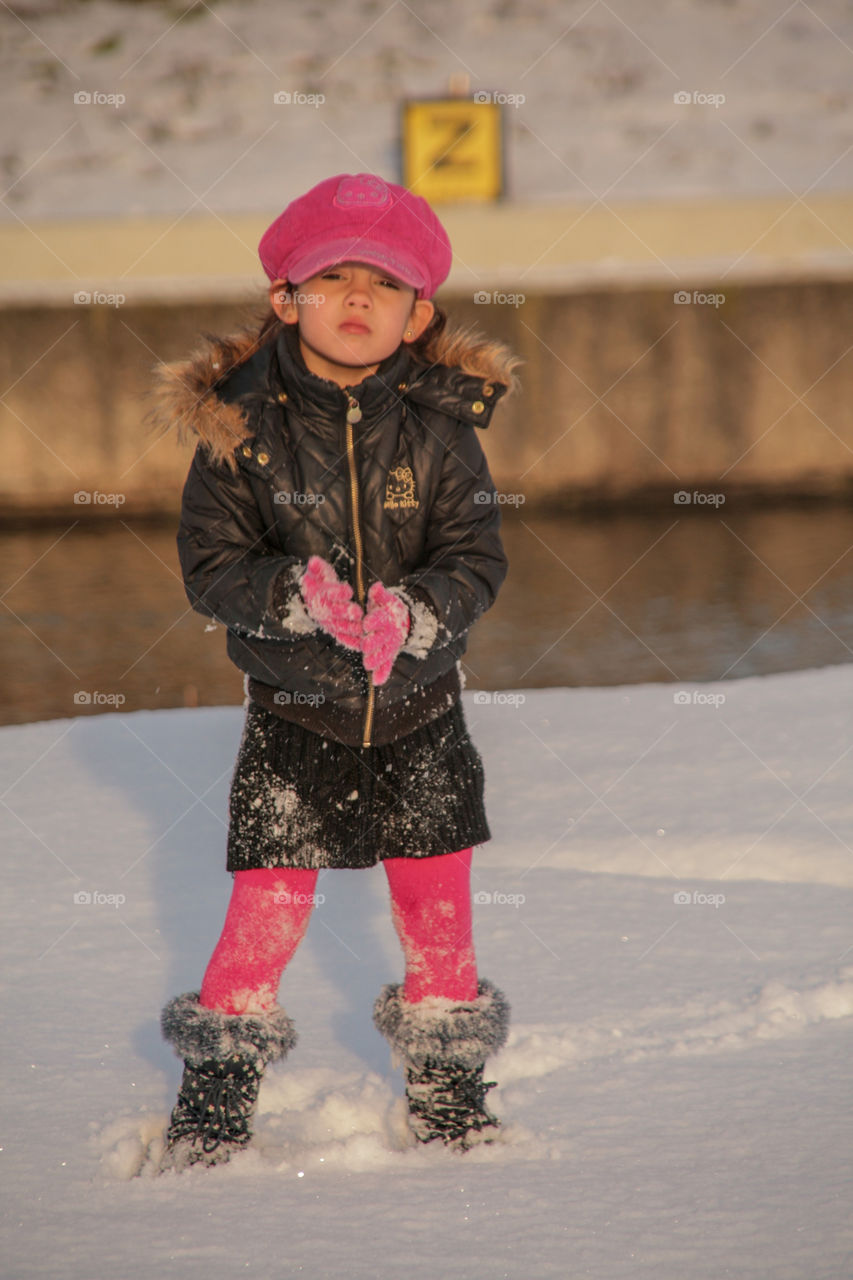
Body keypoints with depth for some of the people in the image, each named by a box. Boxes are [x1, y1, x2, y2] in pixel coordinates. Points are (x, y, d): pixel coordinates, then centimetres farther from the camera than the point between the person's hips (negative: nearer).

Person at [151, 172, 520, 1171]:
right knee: (267, 905, -5)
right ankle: (214, 1096, 12)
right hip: (292, 712, -2)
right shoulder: (239, 426, -9)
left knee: (438, 904, 9)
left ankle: (447, 1091, 28)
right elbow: (209, 563, -9)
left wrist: (419, 613, -26)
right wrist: (294, 598, -27)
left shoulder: (438, 428, -5)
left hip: (417, 711, 2)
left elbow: (476, 555, -6)